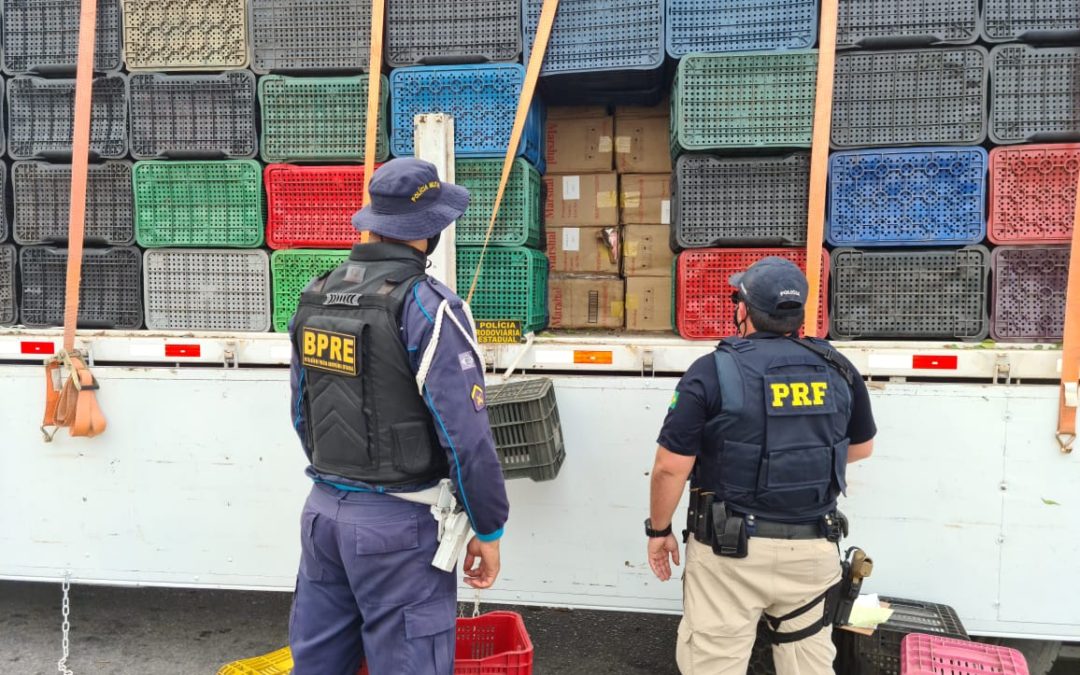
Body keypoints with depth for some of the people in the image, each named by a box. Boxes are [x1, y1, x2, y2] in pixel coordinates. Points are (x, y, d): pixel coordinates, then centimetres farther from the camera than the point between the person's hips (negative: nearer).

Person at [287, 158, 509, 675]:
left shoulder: (314, 298, 5)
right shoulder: (427, 305, -17)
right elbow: (464, 435, -19)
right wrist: (488, 530, -7)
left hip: (323, 509, 7)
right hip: (397, 521, -7)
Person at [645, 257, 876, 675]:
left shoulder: (713, 371, -13)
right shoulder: (838, 370, 1)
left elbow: (671, 467, -13)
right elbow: (861, 448, 16)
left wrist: (658, 531, 2)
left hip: (731, 548, -4)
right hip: (813, 547, 4)